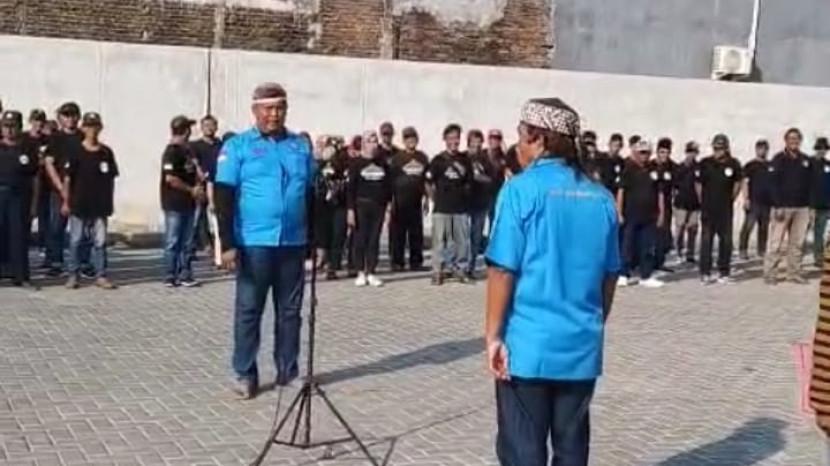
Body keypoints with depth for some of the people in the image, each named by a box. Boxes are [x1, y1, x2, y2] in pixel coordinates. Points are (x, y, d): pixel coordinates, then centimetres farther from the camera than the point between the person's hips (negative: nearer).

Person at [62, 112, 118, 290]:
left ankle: (101, 276, 9)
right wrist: (66, 202, -4)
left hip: (100, 205, 2)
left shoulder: (106, 152, 5)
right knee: (76, 240, 5)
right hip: (79, 205, -2)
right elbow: (67, 179, -1)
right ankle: (73, 275, 14)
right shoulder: (76, 152, -3)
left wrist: (109, 202, 8)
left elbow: (111, 179, 10)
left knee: (100, 241, 3)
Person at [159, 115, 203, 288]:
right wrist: (192, 190, -13)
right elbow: (170, 178, -20)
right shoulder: (172, 151, -13)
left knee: (187, 242, 11)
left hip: (188, 203, 8)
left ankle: (185, 275, 17)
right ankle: (170, 277, 5)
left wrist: (198, 187, 4)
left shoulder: (188, 150, 13)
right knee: (173, 242, -1)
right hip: (175, 204, -8)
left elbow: (194, 172, 23)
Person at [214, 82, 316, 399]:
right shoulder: (238, 146, -1)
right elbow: (224, 198, -5)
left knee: (290, 310, 11)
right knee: (249, 310, 4)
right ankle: (244, 374, 13)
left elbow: (312, 195, 15)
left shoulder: (301, 146, 10)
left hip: (294, 243, 4)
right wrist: (228, 244, -11)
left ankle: (288, 370, 22)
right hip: (254, 243, -3)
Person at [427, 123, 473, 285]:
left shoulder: (465, 160, 8)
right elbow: (429, 183, 1)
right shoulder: (438, 160, -2)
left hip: (461, 207, 4)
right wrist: (436, 199, 3)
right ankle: (437, 270, 6)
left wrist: (464, 195, 10)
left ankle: (454, 266, 21)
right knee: (440, 241, -2)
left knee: (462, 240, 6)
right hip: (442, 208, -3)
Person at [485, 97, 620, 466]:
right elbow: (609, 275, 10)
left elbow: (503, 271, -12)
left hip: (527, 343, -5)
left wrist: (493, 335, -6)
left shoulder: (521, 190, -9)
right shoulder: (601, 197, 5)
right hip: (582, 346, 5)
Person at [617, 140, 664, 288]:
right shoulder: (629, 169, -2)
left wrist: (661, 212, 9)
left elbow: (659, 192, 14)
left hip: (649, 215, 4)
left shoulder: (653, 171, 10)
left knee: (648, 248, 7)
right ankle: (624, 275, 10)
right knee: (628, 246, 2)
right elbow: (621, 191, -5)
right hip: (631, 215, -4)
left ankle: (646, 276, 13)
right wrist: (619, 212, -10)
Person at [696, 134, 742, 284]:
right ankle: (705, 272, 6)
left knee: (726, 240, 5)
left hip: (726, 209, 1)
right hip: (708, 209, -1)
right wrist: (703, 201, 6)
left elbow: (737, 183, 11)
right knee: (706, 240, 1)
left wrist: (731, 199, 10)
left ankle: (724, 272, 15)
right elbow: (698, 184, 6)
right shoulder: (705, 163, -5)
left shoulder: (733, 164, -3)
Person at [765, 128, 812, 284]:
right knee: (777, 243, -5)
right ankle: (770, 273, -1)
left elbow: (809, 185, 14)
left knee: (797, 243, 7)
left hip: (801, 207, 5)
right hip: (783, 206, -5)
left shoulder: (805, 160, 12)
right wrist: (778, 206, -16)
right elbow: (773, 184, -9)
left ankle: (794, 273, 13)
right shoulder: (778, 160, -3)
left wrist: (810, 205, 8)